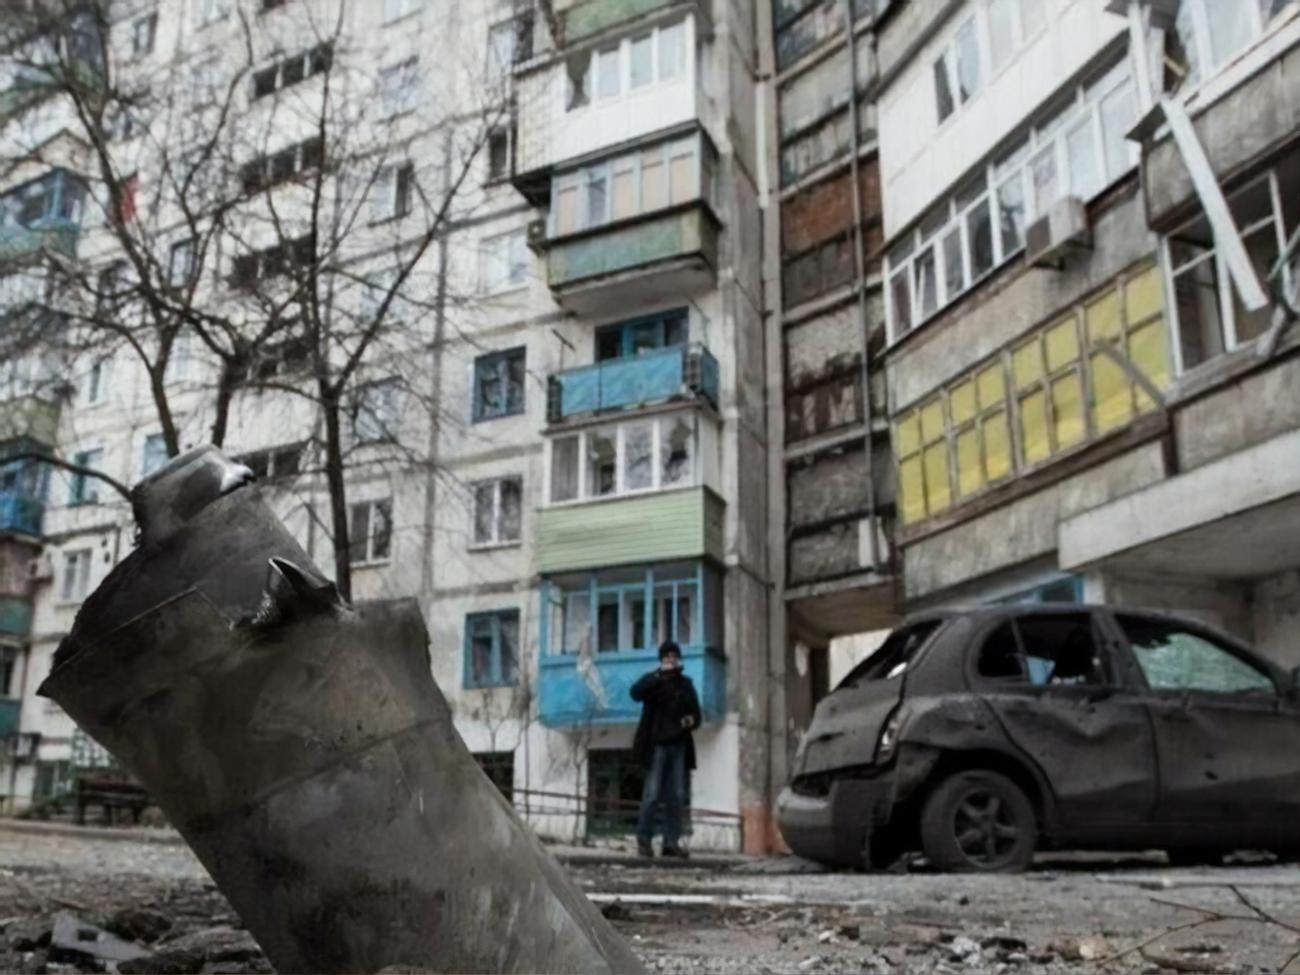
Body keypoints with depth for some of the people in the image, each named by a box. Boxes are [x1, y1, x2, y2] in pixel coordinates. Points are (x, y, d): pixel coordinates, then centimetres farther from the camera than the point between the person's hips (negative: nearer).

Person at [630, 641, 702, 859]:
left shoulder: (685, 683, 14)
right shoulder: (652, 680, 2)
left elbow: (695, 710, 20)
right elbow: (636, 693, -20)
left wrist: (692, 720, -3)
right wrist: (661, 675, -26)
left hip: (679, 745, 4)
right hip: (657, 744, -4)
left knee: (677, 796, 5)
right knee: (652, 794, -6)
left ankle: (672, 842, 11)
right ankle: (644, 840, 2)